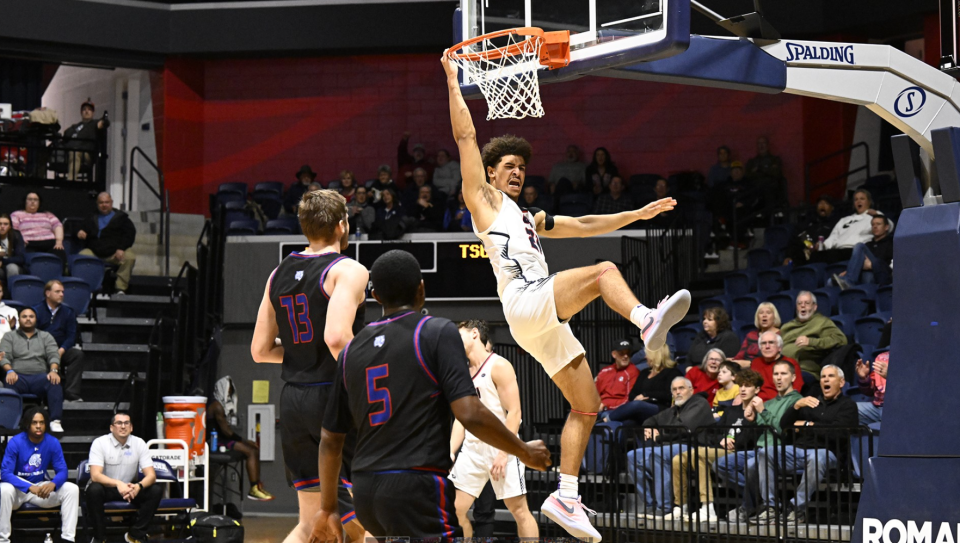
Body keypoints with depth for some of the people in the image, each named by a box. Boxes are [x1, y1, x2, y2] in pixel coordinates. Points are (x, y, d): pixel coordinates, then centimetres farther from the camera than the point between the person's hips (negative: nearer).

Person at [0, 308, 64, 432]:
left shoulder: (46, 337, 23)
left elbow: (53, 356, 9)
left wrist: (53, 371, -14)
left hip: (40, 376, 1)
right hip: (18, 377, -1)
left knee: (55, 383, -34)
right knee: (10, 383, -39)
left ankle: (55, 421, -41)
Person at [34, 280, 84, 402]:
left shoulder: (68, 311, 12)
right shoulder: (37, 311, 4)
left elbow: (71, 336, 6)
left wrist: (61, 351, -13)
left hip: (61, 350, 3)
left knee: (78, 354, -26)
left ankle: (71, 394, -29)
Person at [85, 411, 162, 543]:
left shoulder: (139, 443, -6)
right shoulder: (100, 443, -14)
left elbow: (151, 475, -11)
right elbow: (95, 475, -24)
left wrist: (138, 486, -34)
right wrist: (118, 484, -42)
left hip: (129, 487, 3)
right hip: (106, 487, -3)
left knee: (156, 490, -21)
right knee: (94, 489, -37)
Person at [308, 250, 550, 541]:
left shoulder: (351, 350, 13)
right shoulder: (438, 332, -4)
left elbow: (330, 440, 16)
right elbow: (470, 415, -14)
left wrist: (327, 508, 26)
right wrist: (524, 451, 0)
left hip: (365, 490, 7)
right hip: (417, 487, -7)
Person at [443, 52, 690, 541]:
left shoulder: (529, 218, 32)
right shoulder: (483, 198, 11)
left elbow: (586, 225, 34)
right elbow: (465, 136, 5)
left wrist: (638, 214, 28)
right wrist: (453, 79, 4)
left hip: (548, 322, 8)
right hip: (524, 304, -8)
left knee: (586, 406, 3)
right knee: (604, 271, -23)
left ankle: (565, 498, 2)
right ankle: (647, 322, -46)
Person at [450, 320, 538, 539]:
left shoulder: (498, 366, -7)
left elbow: (514, 413, -13)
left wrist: (503, 454, -19)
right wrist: (449, 452, 4)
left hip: (500, 448, -7)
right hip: (472, 448, 7)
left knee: (519, 510, -4)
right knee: (454, 509, 0)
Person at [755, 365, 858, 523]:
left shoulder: (847, 405, 12)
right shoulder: (812, 402, 27)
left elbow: (839, 432, -8)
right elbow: (784, 426, 18)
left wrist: (808, 425, 0)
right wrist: (797, 406, 1)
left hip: (827, 452, -5)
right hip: (797, 449, 5)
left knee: (816, 458, -41)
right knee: (765, 453, -21)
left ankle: (797, 508, -31)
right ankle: (770, 507, -24)